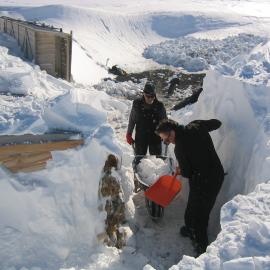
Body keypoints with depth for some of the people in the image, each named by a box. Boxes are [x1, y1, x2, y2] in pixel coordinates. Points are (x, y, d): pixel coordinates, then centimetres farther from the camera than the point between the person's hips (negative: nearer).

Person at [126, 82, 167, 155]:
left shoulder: (159, 106, -8)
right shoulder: (137, 104, -8)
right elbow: (132, 120, 5)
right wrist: (129, 134, 7)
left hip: (155, 138, 0)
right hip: (140, 138, 0)